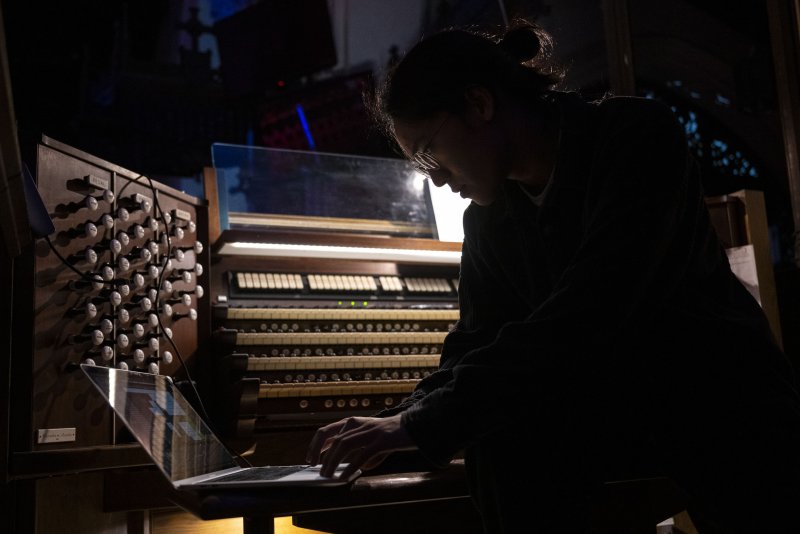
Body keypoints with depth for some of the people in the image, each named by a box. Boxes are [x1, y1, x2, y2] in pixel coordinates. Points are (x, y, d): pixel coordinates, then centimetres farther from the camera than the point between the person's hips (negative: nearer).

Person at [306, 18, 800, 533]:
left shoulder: (636, 135, -18)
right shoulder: (489, 218, 3)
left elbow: (585, 318, -30)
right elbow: (478, 342, 5)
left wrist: (428, 422, -30)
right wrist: (402, 423, -14)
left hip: (723, 399, -4)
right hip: (614, 408, 5)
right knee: (502, 433, -26)